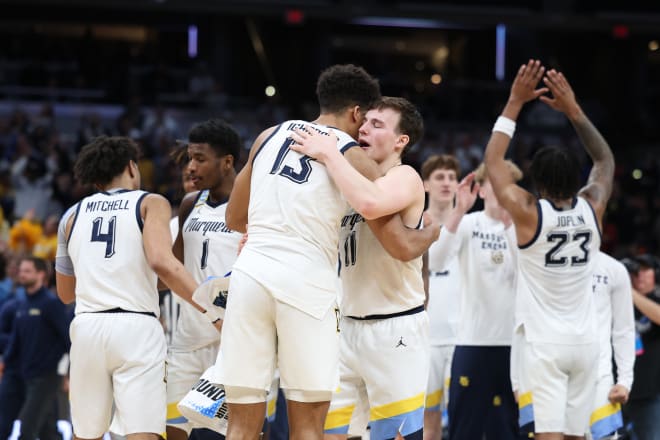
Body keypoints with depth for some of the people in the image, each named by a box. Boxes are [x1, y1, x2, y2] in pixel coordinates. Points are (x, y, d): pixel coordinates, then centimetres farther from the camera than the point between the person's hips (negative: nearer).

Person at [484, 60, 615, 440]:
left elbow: (493, 159, 1)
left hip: (544, 342, -4)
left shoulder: (529, 213, -10)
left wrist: (515, 103, 3)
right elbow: (606, 161, 19)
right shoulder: (592, 208, 0)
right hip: (585, 340, 5)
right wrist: (574, 110, 15)